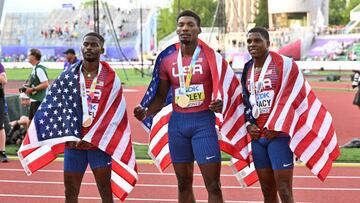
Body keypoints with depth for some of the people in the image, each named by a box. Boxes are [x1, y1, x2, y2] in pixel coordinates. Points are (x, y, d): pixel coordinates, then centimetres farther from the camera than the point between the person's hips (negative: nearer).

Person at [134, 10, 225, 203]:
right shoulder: (167, 61, 7)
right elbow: (161, 97, 13)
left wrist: (220, 105, -22)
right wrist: (146, 112, -6)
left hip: (203, 123, -4)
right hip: (177, 123, 4)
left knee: (213, 185, -7)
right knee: (184, 183, 10)